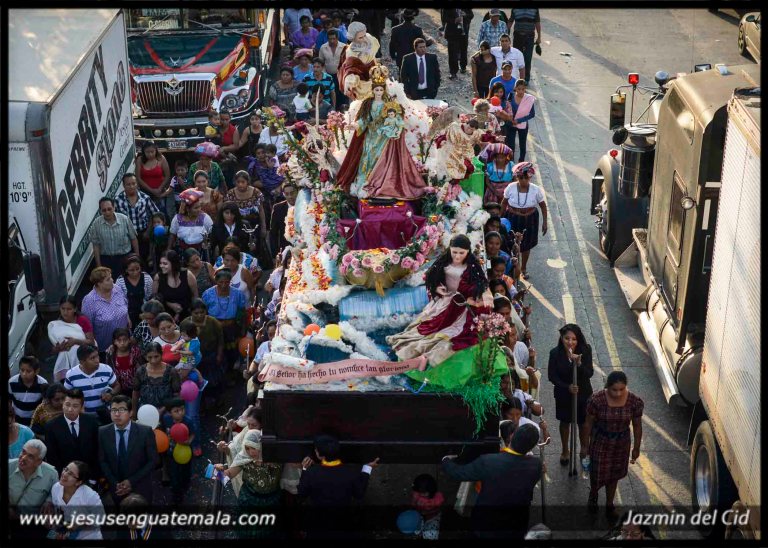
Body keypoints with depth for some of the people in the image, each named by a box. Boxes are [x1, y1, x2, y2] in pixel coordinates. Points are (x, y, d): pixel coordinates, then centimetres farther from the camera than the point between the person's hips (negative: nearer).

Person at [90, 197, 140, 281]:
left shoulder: (125, 219, -13)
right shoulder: (96, 224, -12)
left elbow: (133, 239, -1)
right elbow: (96, 245, -4)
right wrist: (99, 265, -2)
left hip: (124, 257, 0)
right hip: (106, 259, 0)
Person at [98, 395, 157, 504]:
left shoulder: (145, 432, -16)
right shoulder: (103, 432, -7)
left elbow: (152, 460, -11)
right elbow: (102, 461, -1)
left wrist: (131, 481, -16)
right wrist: (115, 483, -12)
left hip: (140, 488, -2)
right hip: (115, 488, 2)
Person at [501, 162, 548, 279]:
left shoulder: (536, 190, -17)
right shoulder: (511, 188, -16)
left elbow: (543, 206, -3)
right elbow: (504, 203, 0)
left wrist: (544, 222, -1)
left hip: (529, 221, 1)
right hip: (513, 219, -1)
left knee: (526, 246, 17)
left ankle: (524, 268, 41)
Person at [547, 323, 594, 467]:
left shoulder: (585, 351, -18)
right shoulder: (555, 353, -19)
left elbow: (590, 374, -21)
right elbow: (552, 376, -13)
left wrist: (579, 364, -39)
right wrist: (567, 387, -24)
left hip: (583, 394, 0)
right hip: (563, 394, 0)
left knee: (584, 423, 14)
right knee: (565, 422, 21)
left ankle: (585, 451, 37)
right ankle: (565, 451, 42)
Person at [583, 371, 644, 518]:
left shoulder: (635, 402, -21)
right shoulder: (596, 399, -26)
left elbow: (637, 426, -6)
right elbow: (588, 423, -12)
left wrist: (636, 448, 3)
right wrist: (585, 445, -4)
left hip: (621, 443, 2)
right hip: (600, 442, -2)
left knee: (614, 474, 18)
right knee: (598, 473, 10)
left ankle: (609, 504, 42)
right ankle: (593, 494, 45)